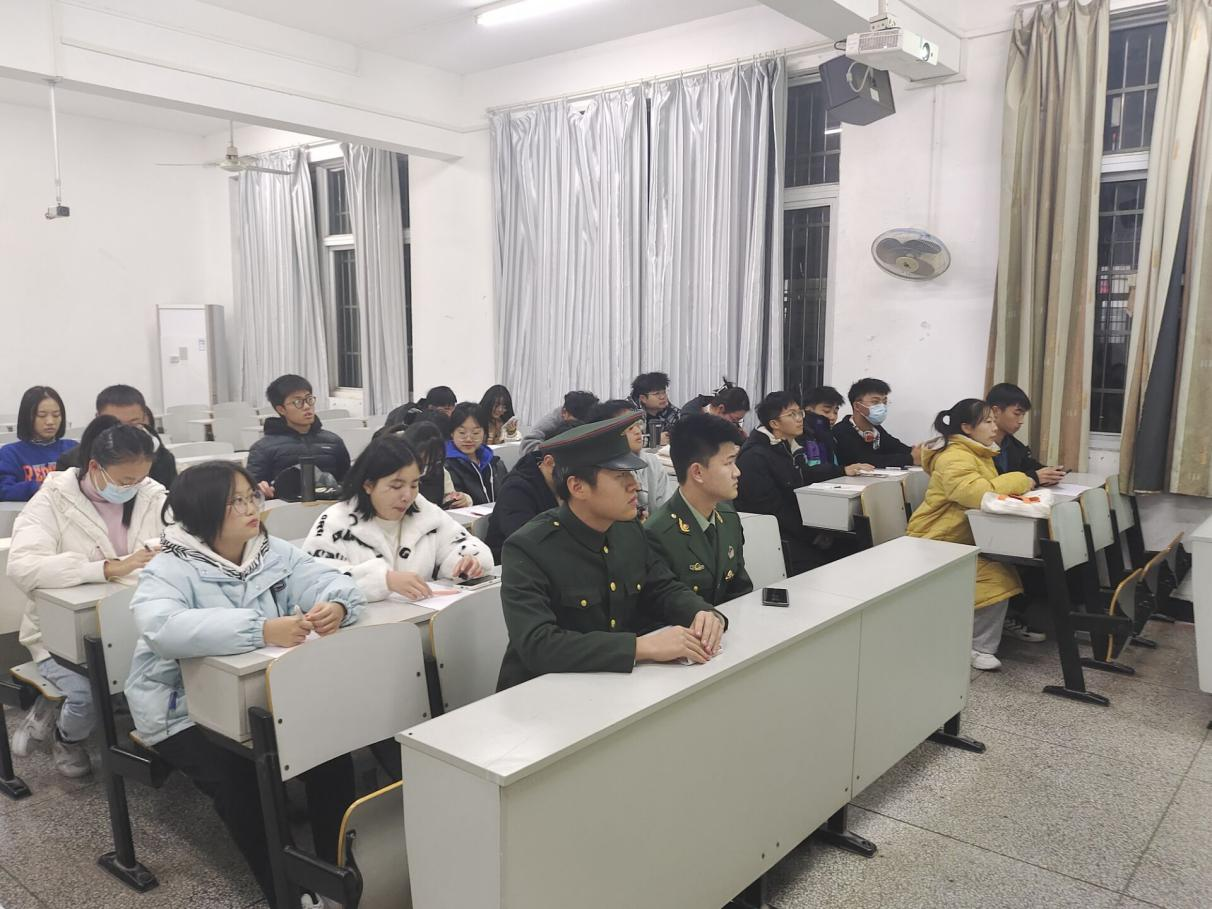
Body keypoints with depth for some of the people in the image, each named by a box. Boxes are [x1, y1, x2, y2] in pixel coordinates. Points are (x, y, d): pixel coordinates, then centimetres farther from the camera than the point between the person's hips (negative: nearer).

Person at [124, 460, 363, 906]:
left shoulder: (274, 553, 0)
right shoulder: (170, 569, -18)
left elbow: (329, 580, -6)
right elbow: (163, 628, -38)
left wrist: (336, 606, -33)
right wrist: (262, 630, -48)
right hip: (185, 709, -4)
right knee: (242, 781, -26)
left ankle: (337, 868, 2)